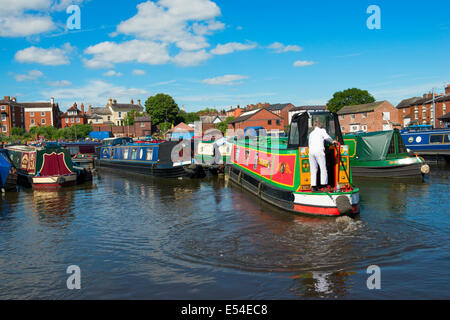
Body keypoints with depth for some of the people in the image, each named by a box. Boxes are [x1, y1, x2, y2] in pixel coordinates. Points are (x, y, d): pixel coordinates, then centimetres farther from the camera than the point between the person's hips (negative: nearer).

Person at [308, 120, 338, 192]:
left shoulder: (311, 133, 26)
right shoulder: (322, 130, 12)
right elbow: (326, 137, -6)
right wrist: (332, 141, 9)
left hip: (311, 151, 5)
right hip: (319, 151, -5)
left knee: (313, 170, 8)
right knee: (323, 168, -3)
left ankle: (313, 186, 2)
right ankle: (324, 185, -11)